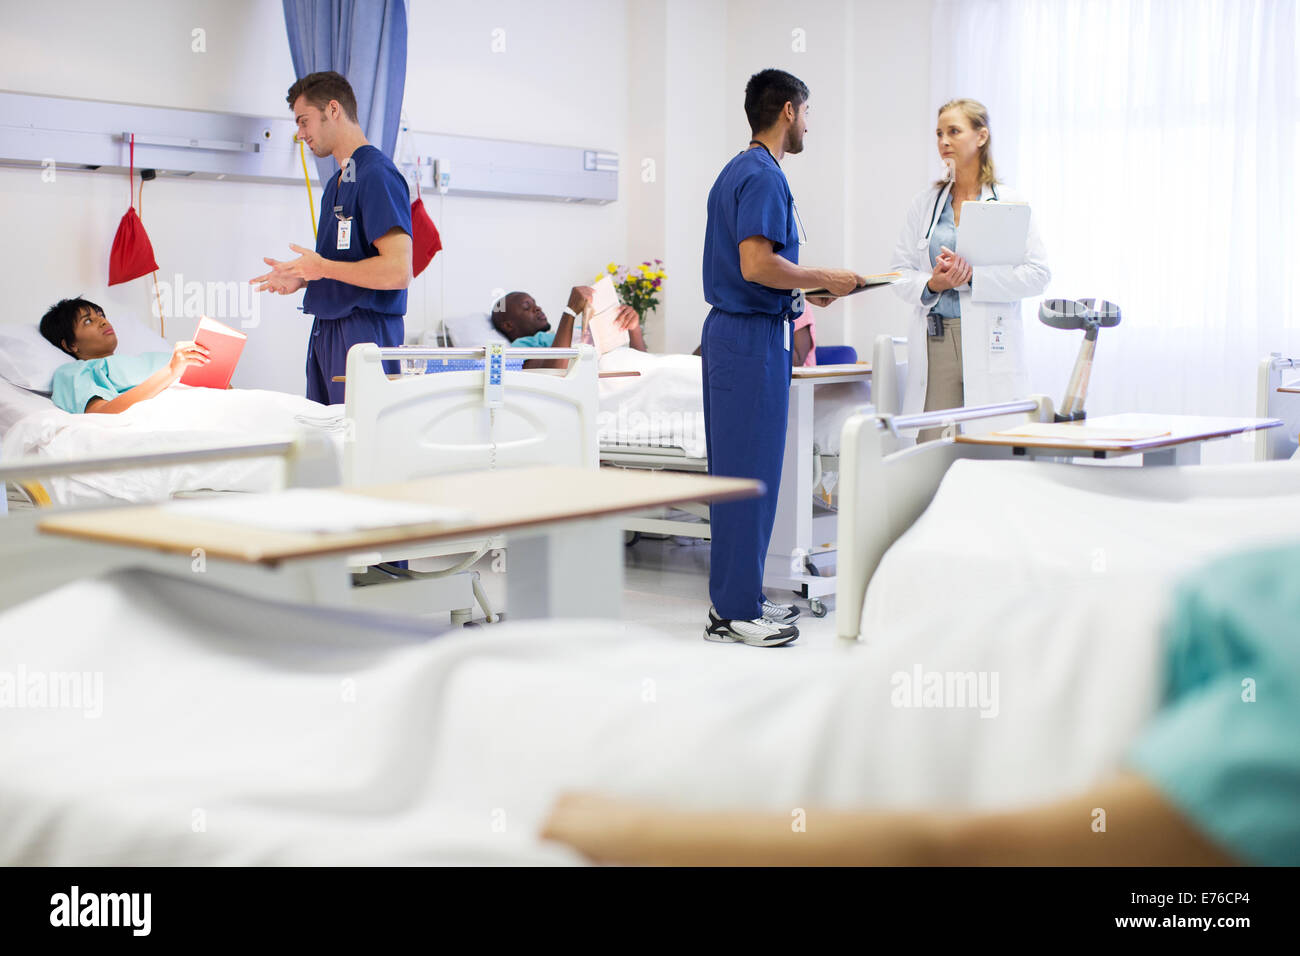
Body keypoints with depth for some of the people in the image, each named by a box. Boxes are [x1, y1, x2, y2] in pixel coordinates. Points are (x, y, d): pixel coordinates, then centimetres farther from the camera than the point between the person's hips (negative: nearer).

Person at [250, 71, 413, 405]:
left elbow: (397, 271, -21)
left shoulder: (377, 175, -12)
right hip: (325, 333, 10)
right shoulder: (336, 183, 20)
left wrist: (322, 268, -13)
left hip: (365, 333, -10)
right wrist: (300, 279, 9)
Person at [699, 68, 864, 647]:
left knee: (738, 470, 13)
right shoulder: (763, 176, -14)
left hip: (732, 332, 11)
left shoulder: (738, 171, 17)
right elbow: (758, 265, -24)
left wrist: (806, 288, 18)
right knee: (750, 473, -7)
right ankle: (734, 612, -2)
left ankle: (738, 597, 19)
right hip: (754, 338, -11)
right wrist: (824, 279, -12)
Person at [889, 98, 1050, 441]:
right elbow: (900, 272, 12)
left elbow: (1038, 274, -4)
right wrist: (931, 284, -10)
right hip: (935, 344, 3)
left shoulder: (1010, 203, 4)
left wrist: (973, 275, -14)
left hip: (989, 344, -2)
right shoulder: (925, 203, 14)